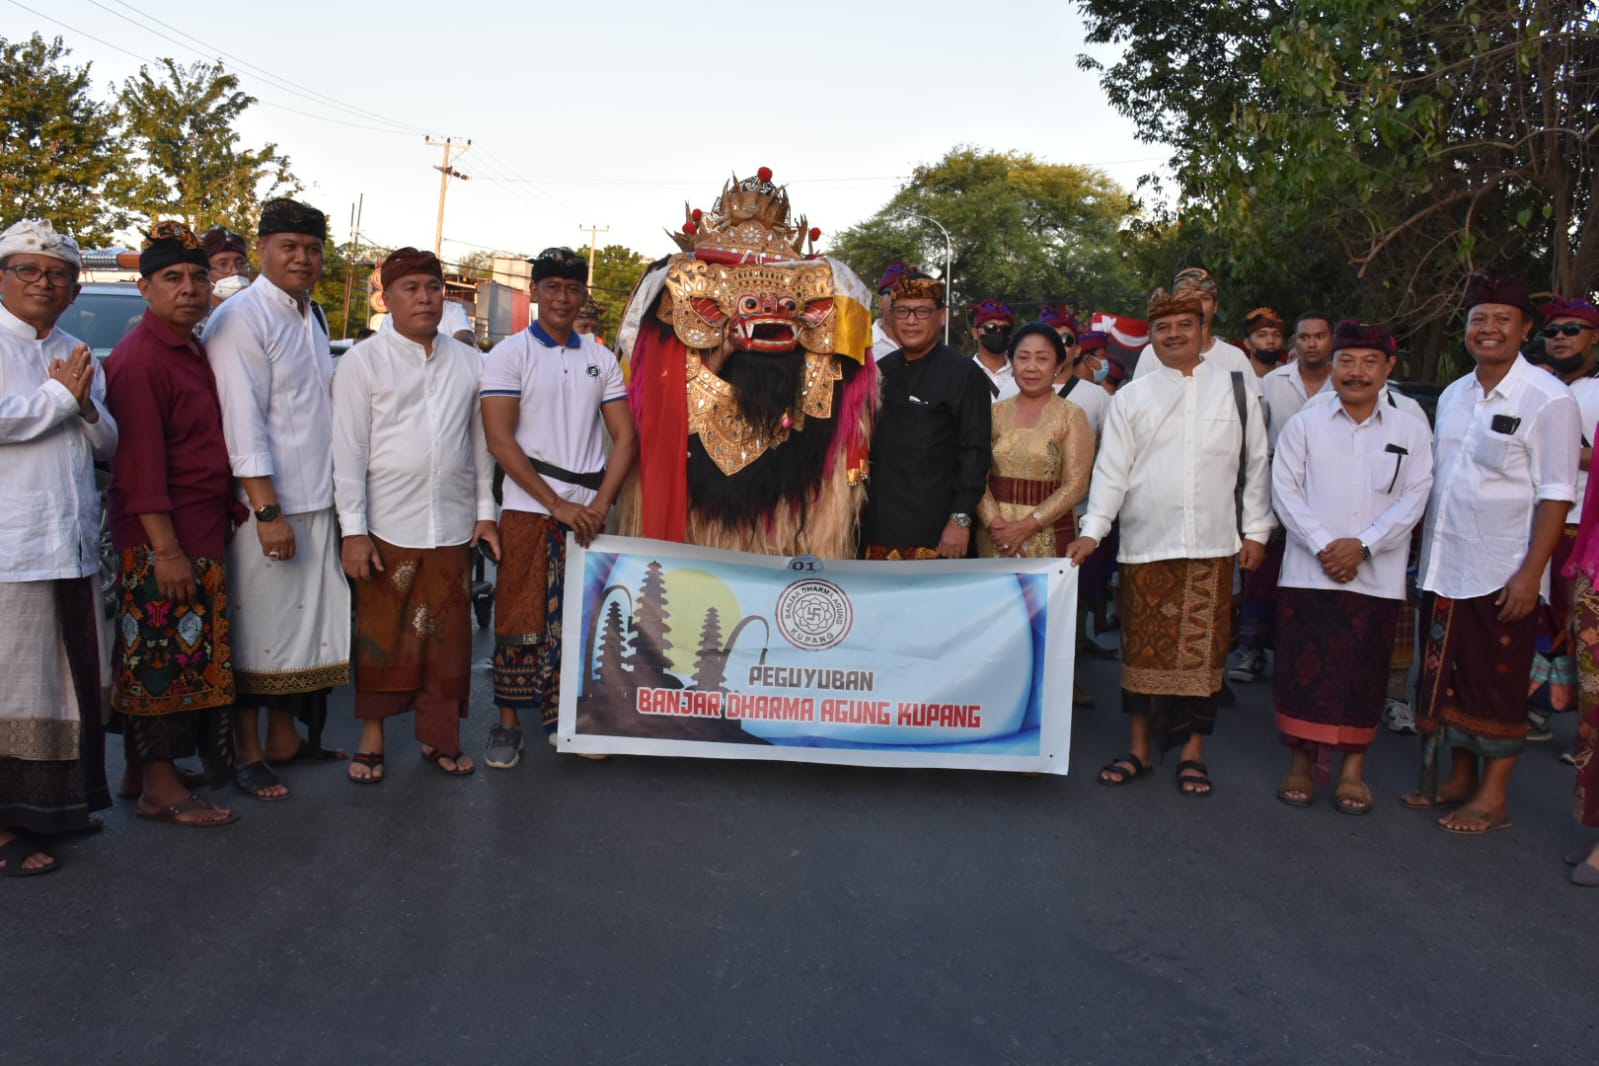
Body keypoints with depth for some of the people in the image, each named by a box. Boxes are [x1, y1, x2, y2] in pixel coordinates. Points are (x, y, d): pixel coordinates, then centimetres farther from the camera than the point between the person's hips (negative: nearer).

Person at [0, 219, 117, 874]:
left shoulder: (78, 357, 16)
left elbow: (109, 445, 17)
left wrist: (86, 406, -3)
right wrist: (58, 396, -8)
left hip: (73, 544, 7)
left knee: (70, 681, 14)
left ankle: (57, 803, 27)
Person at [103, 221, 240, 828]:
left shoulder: (192, 352, 15)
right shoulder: (139, 358, -14)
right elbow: (140, 463, -20)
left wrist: (236, 514, 17)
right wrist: (166, 548, -22)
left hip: (202, 532, 9)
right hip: (160, 538, -9)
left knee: (184, 658, 15)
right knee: (162, 657, -1)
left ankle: (145, 770, 27)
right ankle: (159, 789, 9)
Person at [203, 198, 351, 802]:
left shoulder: (312, 316, 15)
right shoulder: (241, 318, -9)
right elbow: (242, 422, -16)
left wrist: (339, 499, 14)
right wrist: (268, 510, -20)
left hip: (314, 502, 8)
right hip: (265, 504, -8)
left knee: (302, 621, 13)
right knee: (255, 627, 0)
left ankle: (284, 738, 25)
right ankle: (247, 753, 12)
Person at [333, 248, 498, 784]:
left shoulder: (468, 362, 10)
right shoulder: (363, 361, 0)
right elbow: (348, 449, -4)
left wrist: (485, 511, 9)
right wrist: (353, 530, -9)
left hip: (452, 528, 3)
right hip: (386, 528, -2)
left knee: (448, 637, 7)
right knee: (380, 635, 6)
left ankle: (439, 735, 21)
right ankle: (373, 735, 21)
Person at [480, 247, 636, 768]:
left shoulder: (601, 359, 11)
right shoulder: (510, 353, 0)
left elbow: (626, 438, 8)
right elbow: (499, 439, -8)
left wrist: (600, 504, -8)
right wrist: (558, 505, -13)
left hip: (589, 512, 3)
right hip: (529, 510, -3)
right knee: (519, 616, 1)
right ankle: (508, 723, 13)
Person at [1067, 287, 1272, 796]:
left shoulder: (1236, 390, 6)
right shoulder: (1130, 399, 6)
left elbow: (1255, 464, 10)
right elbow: (1111, 470, 1)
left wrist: (1256, 530, 7)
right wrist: (1092, 531, -9)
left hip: (1212, 544, 0)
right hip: (1146, 543, 0)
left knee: (1202, 646, 4)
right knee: (1143, 644, 6)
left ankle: (1193, 751, 17)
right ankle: (1140, 748, 18)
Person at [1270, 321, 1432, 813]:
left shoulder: (1411, 432, 7)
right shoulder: (1303, 425, 6)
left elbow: (1413, 499, 0)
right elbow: (1286, 490, -1)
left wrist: (1362, 545, -12)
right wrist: (1323, 545, -12)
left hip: (1376, 576, 1)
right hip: (1308, 572, 0)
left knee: (1363, 673, 4)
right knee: (1304, 667, 1)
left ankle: (1353, 768, 16)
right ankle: (1301, 761, 15)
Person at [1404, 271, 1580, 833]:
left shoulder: (1548, 399, -8)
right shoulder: (1453, 396, 10)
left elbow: (1556, 494, -12)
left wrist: (1531, 573, -17)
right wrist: (1425, 552, 10)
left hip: (1503, 574, -6)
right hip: (1445, 570, 6)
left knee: (1497, 686, 3)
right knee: (1448, 676, 13)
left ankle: (1493, 797, 16)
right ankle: (1458, 780, 27)